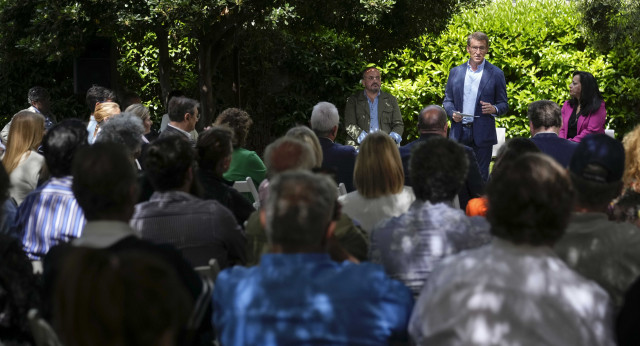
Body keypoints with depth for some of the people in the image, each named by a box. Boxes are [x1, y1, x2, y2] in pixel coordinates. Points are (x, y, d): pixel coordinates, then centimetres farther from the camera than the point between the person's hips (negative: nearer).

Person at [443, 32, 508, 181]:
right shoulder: (455, 72, 11)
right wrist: (452, 113, -7)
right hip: (459, 133, 2)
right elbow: (447, 100, 14)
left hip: (483, 134, -2)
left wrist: (494, 109, -17)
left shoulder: (496, 74, 4)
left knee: (481, 175, 0)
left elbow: (503, 104, 6)